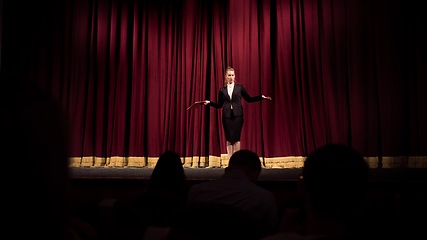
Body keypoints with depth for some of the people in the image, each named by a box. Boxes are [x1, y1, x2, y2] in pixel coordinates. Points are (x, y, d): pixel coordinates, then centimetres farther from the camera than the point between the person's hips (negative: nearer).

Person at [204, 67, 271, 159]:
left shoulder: (240, 87, 9)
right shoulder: (222, 90, 12)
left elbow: (248, 99, 11)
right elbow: (219, 105, 13)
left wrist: (261, 97, 2)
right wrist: (209, 102, 0)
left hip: (237, 115, -1)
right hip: (227, 116, 1)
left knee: (236, 138, -7)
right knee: (229, 138, 0)